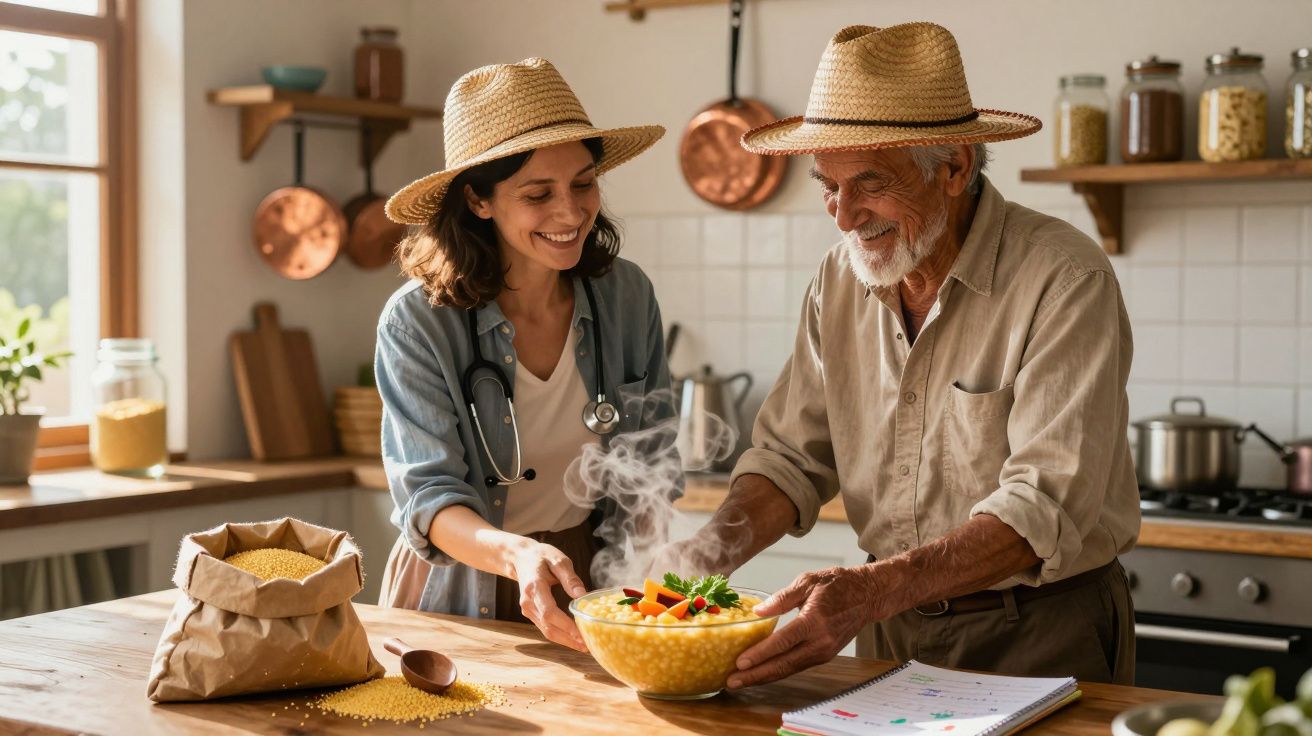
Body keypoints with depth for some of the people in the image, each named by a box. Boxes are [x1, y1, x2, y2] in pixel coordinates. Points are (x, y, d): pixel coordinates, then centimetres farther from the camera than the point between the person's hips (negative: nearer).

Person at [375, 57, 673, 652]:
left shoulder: (626, 296, -3)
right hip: (459, 595, -1)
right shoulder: (418, 321, -14)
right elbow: (428, 496, -16)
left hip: (590, 583, 2)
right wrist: (519, 556, -35)